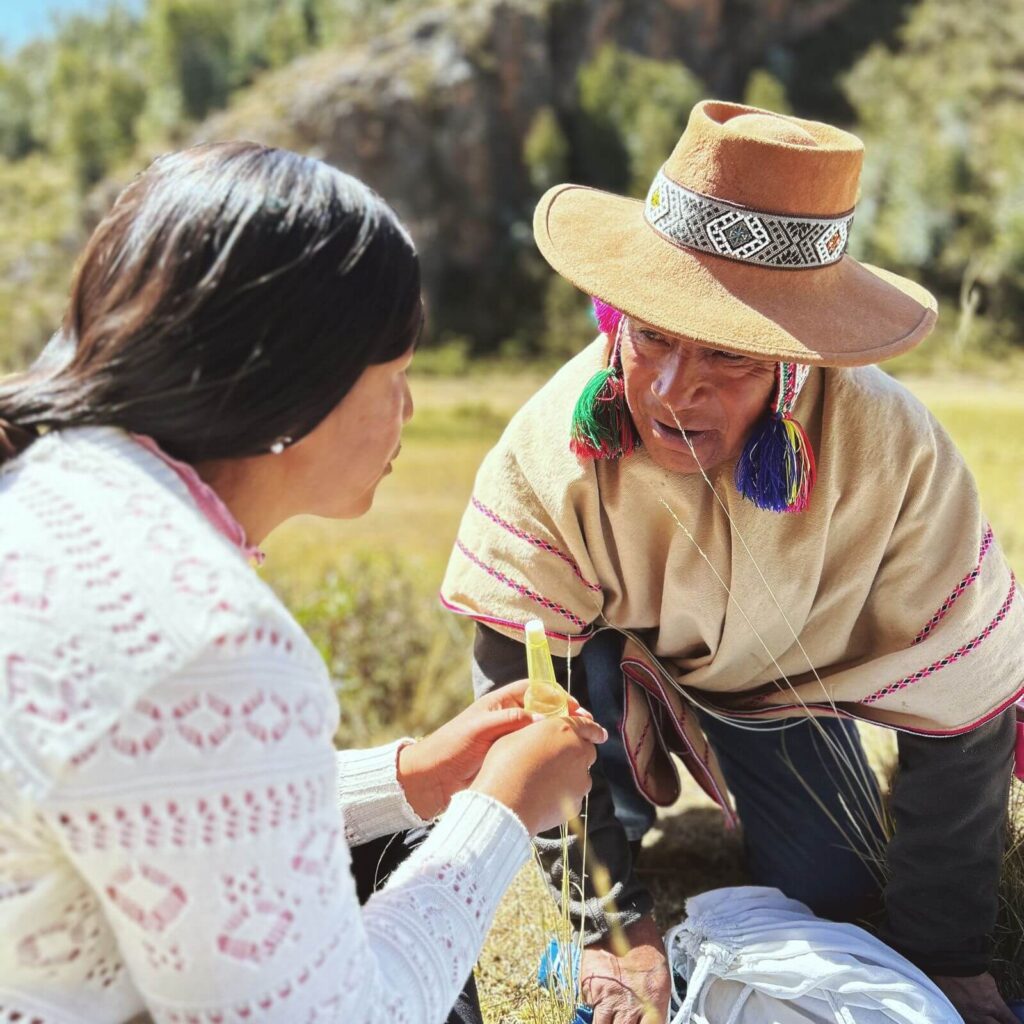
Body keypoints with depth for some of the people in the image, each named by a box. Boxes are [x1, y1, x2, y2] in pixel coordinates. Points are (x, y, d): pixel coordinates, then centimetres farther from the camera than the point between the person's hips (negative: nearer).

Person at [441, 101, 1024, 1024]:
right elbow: (519, 690, -30)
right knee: (551, 662, -29)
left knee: (831, 904, -3)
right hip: (616, 661, 0)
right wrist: (618, 923, -28)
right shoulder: (550, 449, -36)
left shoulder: (893, 450, -35)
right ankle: (611, 853, 1)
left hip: (778, 670, 0)